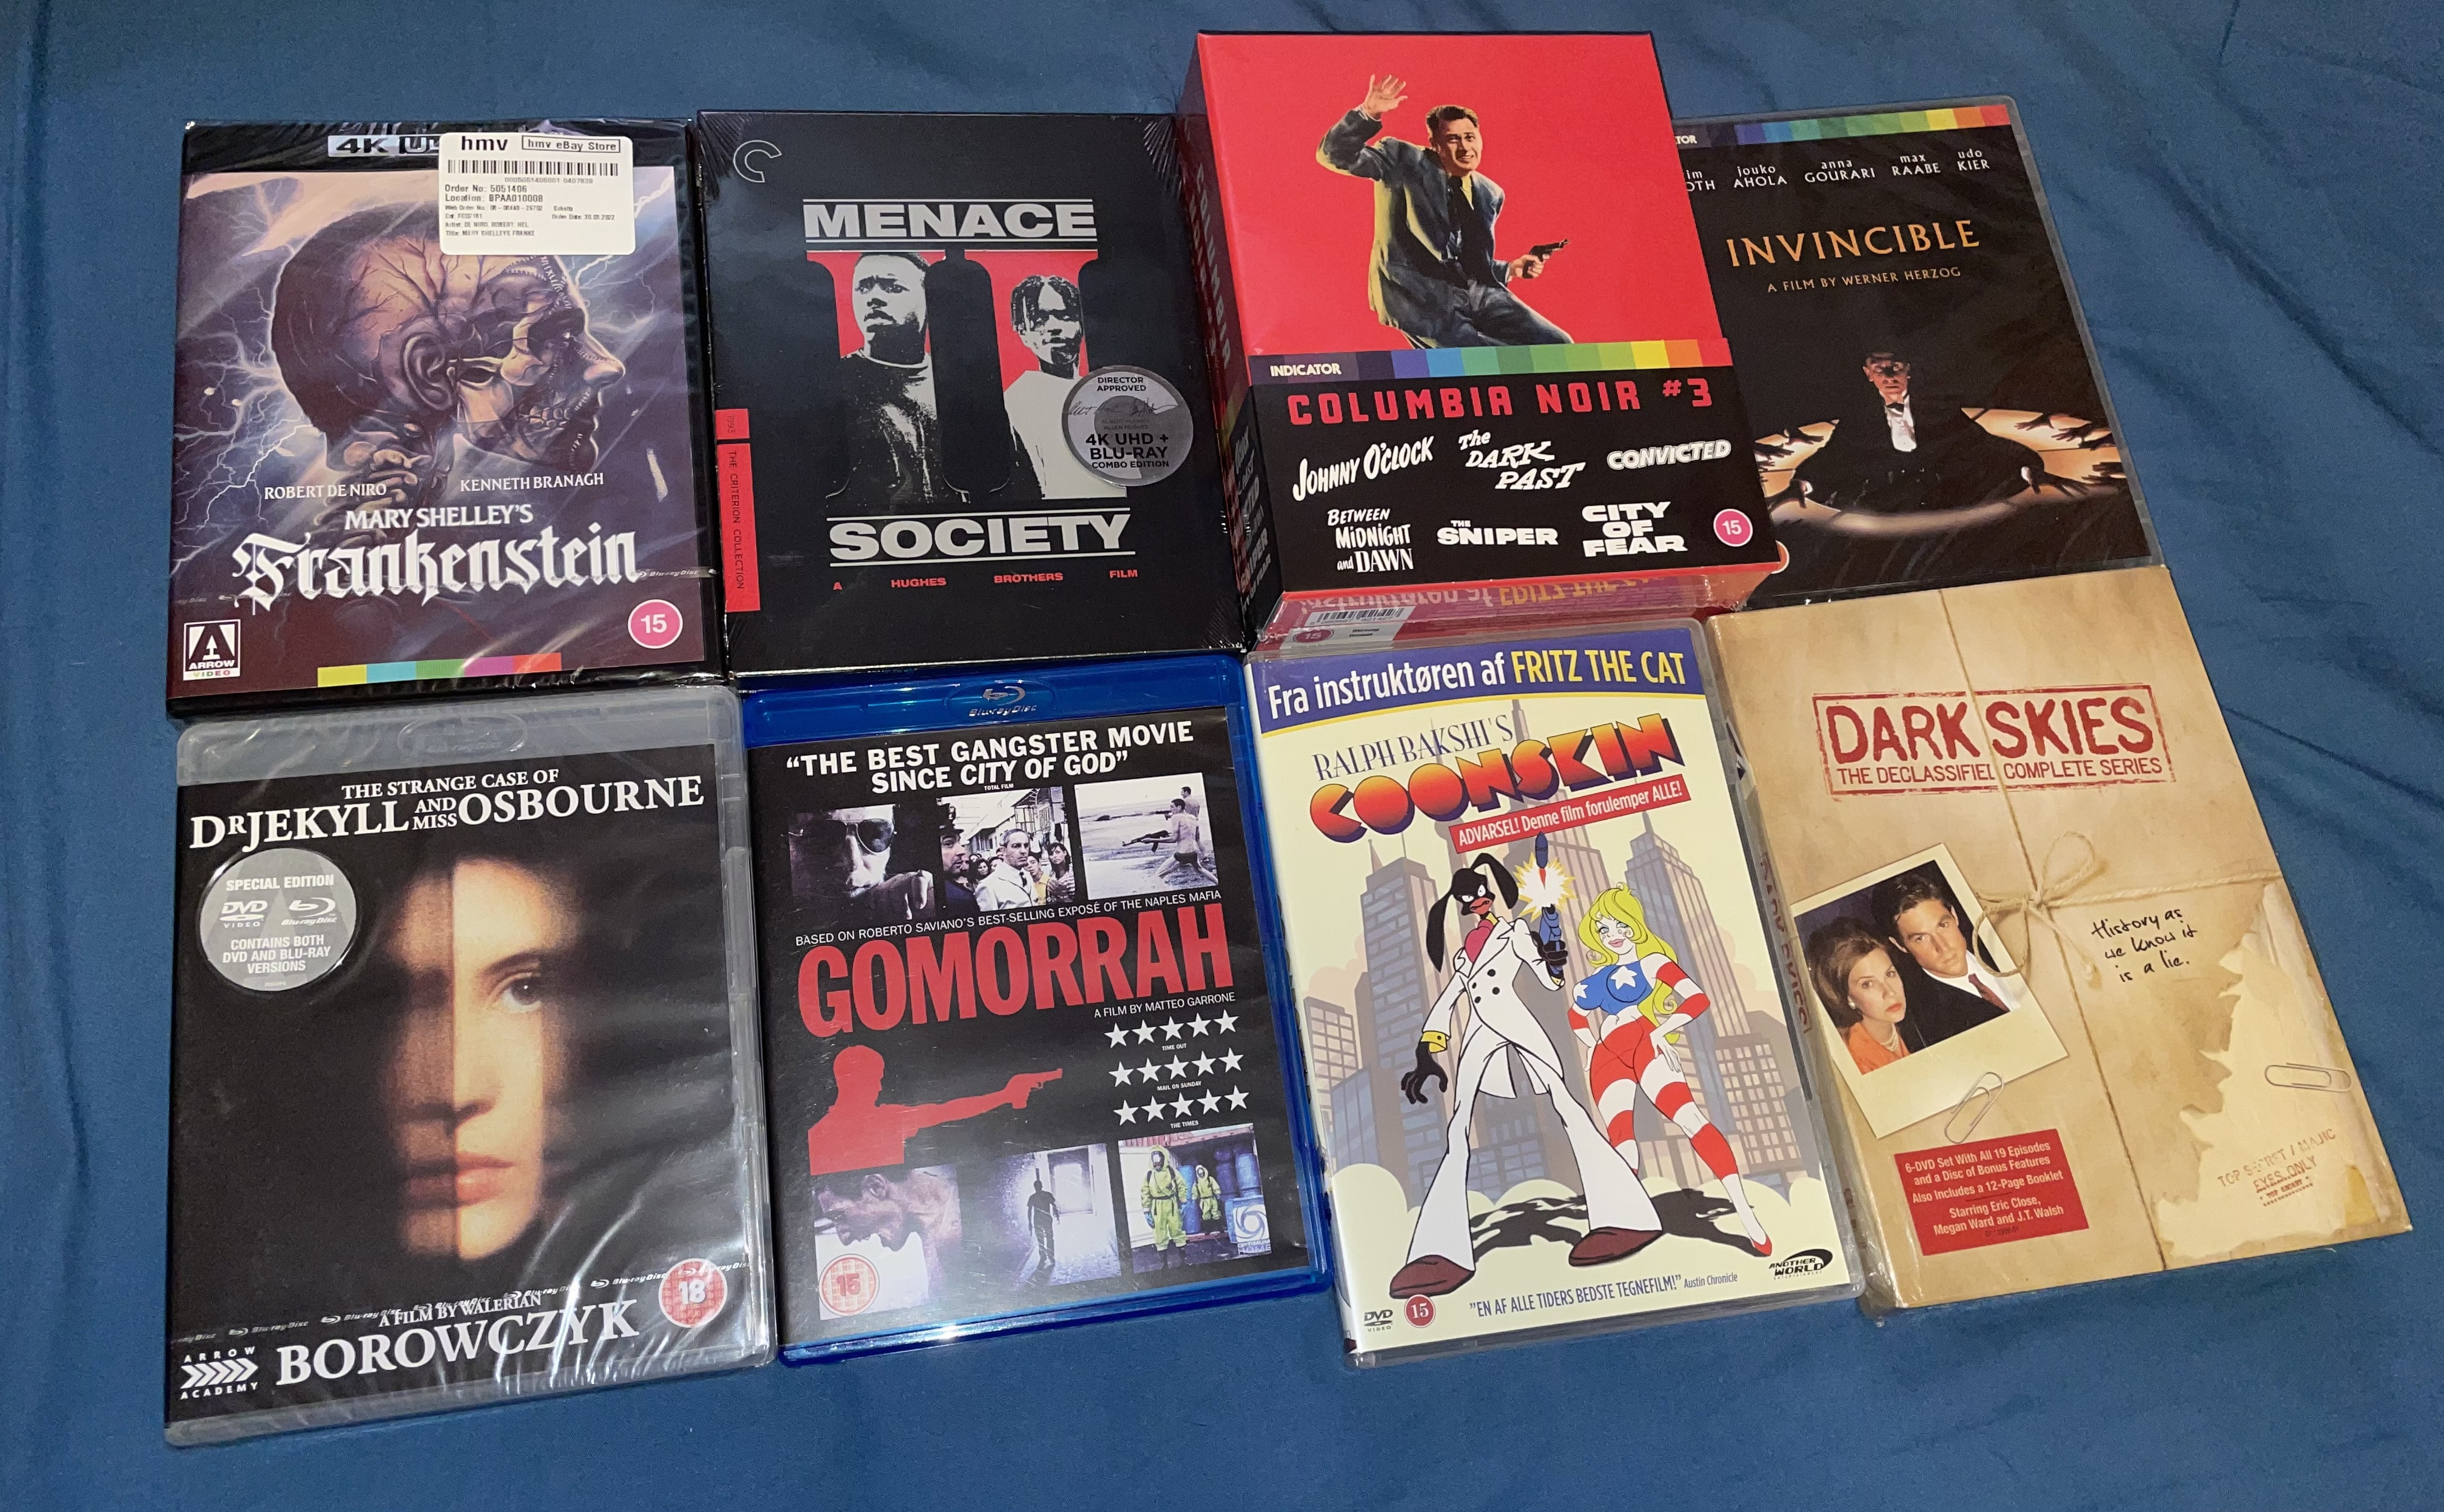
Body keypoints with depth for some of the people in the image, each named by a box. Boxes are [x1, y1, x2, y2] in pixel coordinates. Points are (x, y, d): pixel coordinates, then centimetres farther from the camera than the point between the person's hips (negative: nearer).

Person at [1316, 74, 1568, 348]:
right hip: (1420, 297, -6)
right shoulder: (1404, 162, 3)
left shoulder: (1490, 194, 18)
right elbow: (1336, 157, -7)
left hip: (1476, 293, 6)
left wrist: (1510, 269, 7)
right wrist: (1369, 113, -21)